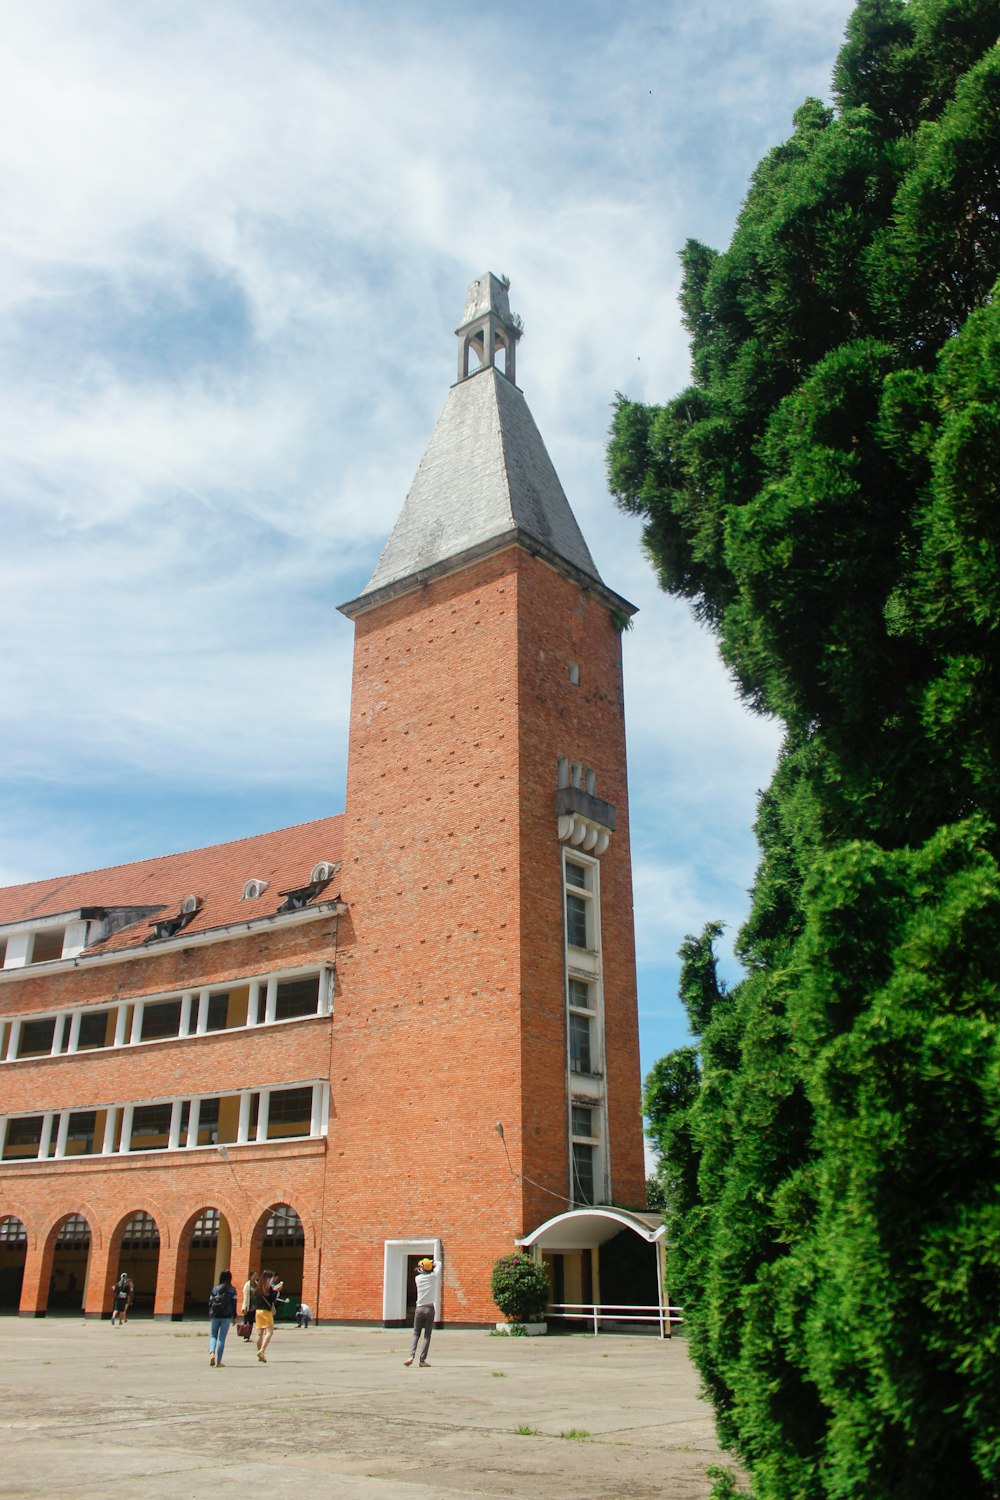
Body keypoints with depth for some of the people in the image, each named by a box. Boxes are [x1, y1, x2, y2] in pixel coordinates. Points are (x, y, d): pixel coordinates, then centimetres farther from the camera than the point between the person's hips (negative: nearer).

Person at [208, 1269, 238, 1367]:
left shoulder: (215, 1288, 3)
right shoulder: (232, 1289, -1)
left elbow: (210, 1302, 5)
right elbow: (234, 1304, -1)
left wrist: (210, 1315, 15)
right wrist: (234, 1317, 7)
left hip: (215, 1316, 1)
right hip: (226, 1316, -1)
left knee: (213, 1336, 15)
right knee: (222, 1338, 5)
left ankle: (212, 1353, -12)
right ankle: (218, 1361, 4)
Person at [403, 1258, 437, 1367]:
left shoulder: (417, 1278, 0)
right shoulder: (433, 1276, -2)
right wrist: (432, 1264, 24)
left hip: (419, 1309, 1)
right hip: (430, 1309, -1)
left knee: (416, 1334, 9)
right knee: (427, 1336, 3)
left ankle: (411, 1356, -9)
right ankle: (422, 1360, -1)